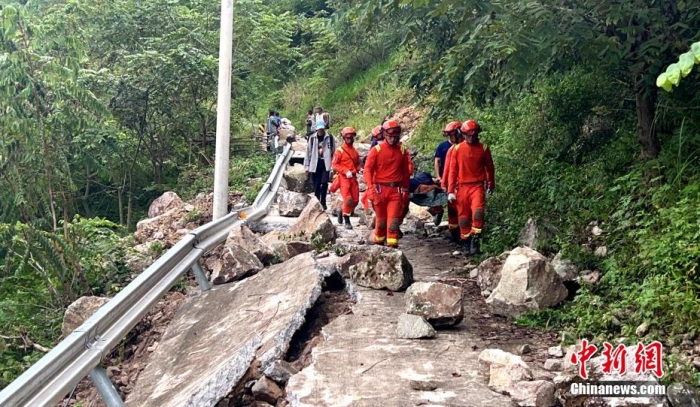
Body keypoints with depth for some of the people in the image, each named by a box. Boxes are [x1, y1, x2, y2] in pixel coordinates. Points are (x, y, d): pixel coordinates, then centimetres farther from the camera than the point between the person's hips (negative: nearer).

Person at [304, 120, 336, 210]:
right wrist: (307, 166, 5)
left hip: (326, 163, -2)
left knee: (324, 182, -13)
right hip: (316, 163, 2)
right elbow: (308, 152, 6)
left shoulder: (329, 137, 0)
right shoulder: (312, 138, 3)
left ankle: (323, 202, 2)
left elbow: (333, 150, 2)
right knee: (316, 185, 6)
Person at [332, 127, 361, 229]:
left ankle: (343, 212, 29)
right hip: (344, 178, -5)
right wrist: (346, 171, -16)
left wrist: (357, 169, 0)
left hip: (353, 178, 6)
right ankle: (347, 221, 2)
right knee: (348, 200, -12)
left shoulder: (355, 151, 11)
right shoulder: (339, 150, -5)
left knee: (355, 200, 4)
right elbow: (334, 165, -7)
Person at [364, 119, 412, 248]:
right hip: (380, 189, -1)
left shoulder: (403, 151, 5)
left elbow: (406, 172, 13)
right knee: (381, 219, 11)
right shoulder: (376, 150, -4)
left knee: (394, 219, -5)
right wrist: (370, 188, -16)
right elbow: (368, 170, -6)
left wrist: (405, 189, 14)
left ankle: (392, 244, -3)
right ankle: (378, 243, 29)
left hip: (396, 190, 1)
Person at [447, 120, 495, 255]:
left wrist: (491, 185, 25)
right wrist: (450, 190, -1)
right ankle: (466, 245, 19)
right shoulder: (457, 149, 1)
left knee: (478, 212, -23)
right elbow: (453, 170, 3)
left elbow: (489, 167, 15)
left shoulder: (483, 148, 2)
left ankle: (475, 241, -13)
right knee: (463, 217, 6)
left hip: (477, 186, -1)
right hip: (462, 187, 1)